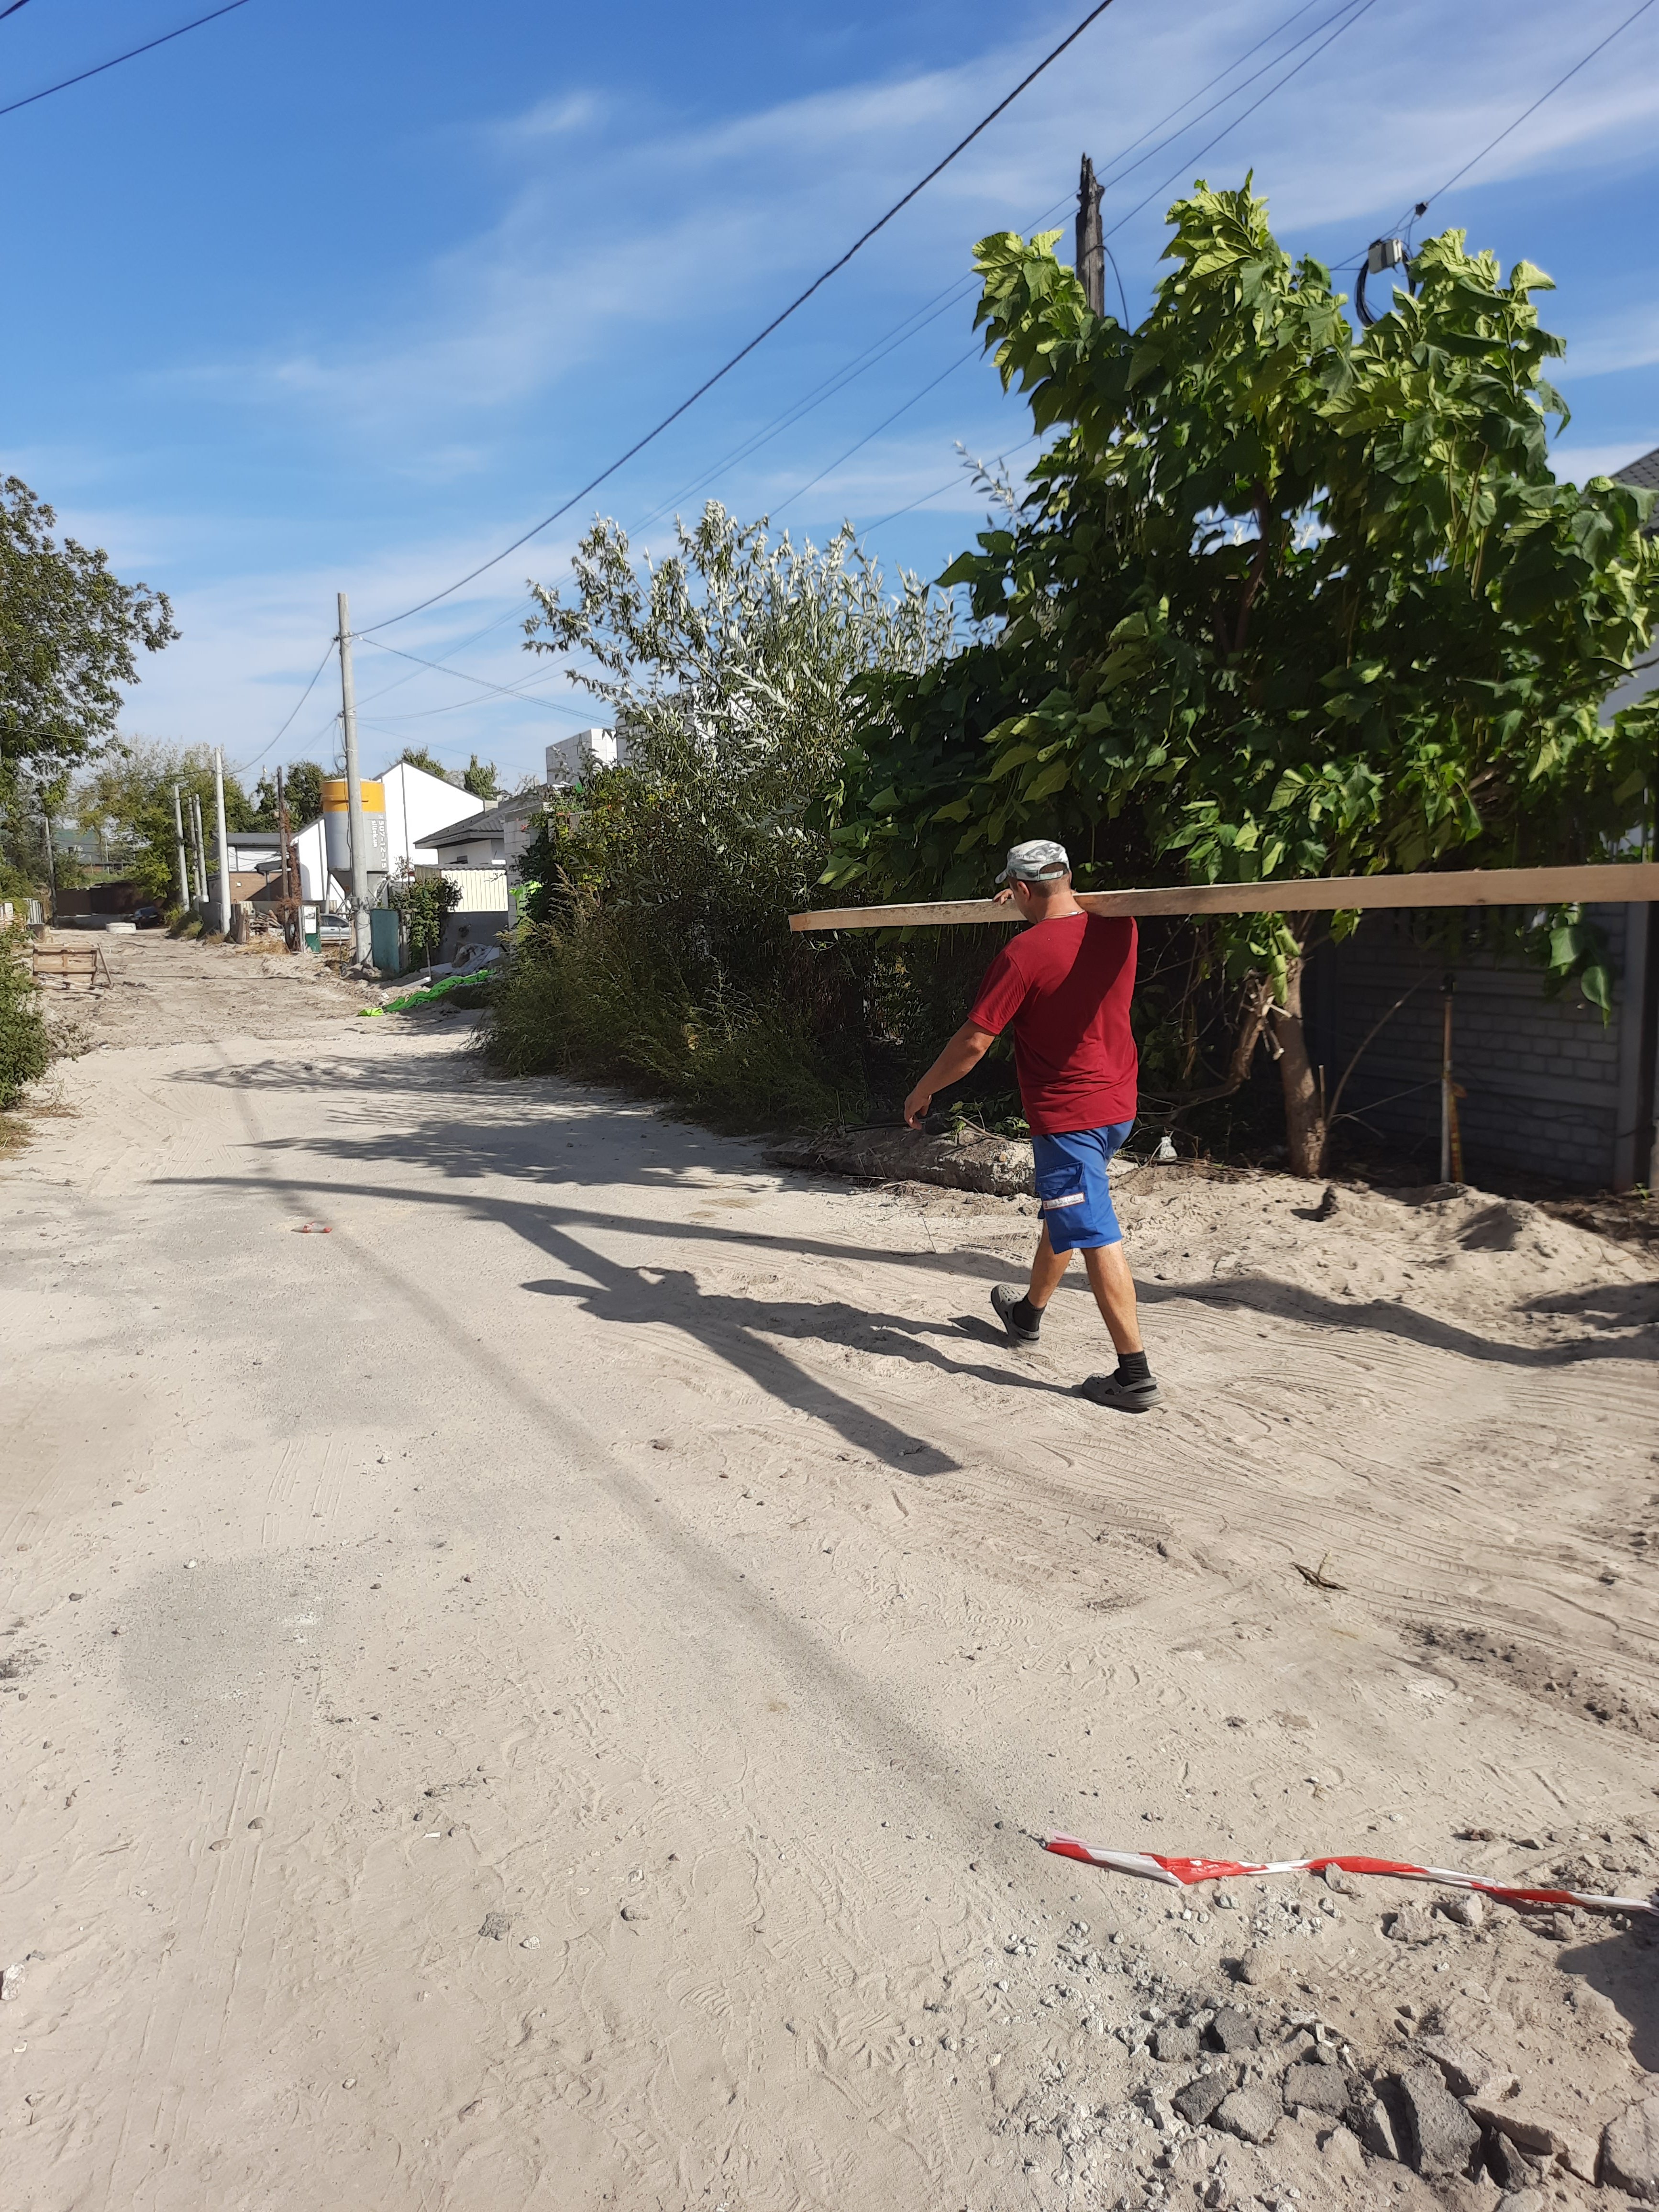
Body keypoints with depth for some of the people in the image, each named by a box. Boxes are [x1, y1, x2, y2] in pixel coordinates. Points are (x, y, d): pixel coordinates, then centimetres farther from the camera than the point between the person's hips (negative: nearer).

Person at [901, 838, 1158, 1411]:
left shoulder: (1023, 953, -18)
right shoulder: (1118, 928, 0)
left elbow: (973, 1042, -15)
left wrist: (923, 1091, -1)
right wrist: (1038, 908, 36)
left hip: (1067, 1116, -8)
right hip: (1118, 1105, 8)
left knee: (1095, 1238, -6)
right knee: (1063, 1214, 24)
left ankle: (1135, 1375, -3)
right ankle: (1029, 1312, 44)